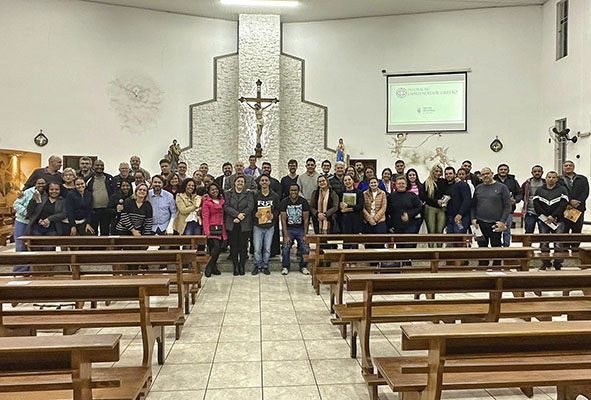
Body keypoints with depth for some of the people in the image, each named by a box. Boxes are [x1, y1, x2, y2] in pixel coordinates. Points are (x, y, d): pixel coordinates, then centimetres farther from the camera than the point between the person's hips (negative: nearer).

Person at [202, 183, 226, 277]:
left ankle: (213, 267, 16)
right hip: (212, 229, -6)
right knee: (216, 247, -16)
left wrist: (224, 228, 10)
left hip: (221, 229, 6)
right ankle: (209, 267, -3)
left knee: (218, 248, 4)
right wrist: (207, 231, -14)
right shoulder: (206, 202, -2)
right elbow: (205, 218, -7)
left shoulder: (222, 200, 15)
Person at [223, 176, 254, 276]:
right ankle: (235, 266, 10)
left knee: (243, 245, 2)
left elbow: (250, 207, -3)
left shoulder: (249, 194, 9)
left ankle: (242, 266, 12)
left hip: (244, 224, -1)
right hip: (232, 225, 1)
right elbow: (226, 207, -2)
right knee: (233, 245, 2)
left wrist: (240, 218, -12)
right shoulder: (228, 194, 11)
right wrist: (237, 214, -15)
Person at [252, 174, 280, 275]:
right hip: (258, 226, -1)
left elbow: (278, 209, 7)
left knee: (267, 248, 6)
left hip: (270, 226, 1)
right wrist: (255, 214, -15)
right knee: (257, 248, 0)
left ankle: (265, 266, 20)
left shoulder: (275, 196, 3)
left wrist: (273, 215, -12)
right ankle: (257, 266, 16)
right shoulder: (255, 195, 0)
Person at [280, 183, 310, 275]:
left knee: (305, 249, -11)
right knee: (285, 248, -13)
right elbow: (283, 220, -6)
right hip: (288, 229, 0)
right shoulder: (284, 202, -5)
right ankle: (285, 267, 8)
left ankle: (303, 267, 11)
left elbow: (306, 220, -3)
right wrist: (285, 235, -13)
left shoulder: (304, 202, -4)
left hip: (301, 228, 0)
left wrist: (305, 235, -9)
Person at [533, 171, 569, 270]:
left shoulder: (562, 190, 6)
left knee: (558, 243, -5)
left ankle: (558, 263, 5)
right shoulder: (539, 190, 11)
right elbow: (536, 204, 2)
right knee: (544, 244, 1)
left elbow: (564, 204, -5)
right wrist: (545, 217, -9)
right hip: (543, 221, 2)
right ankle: (546, 262, 11)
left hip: (558, 221, -1)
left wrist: (553, 216, -13)